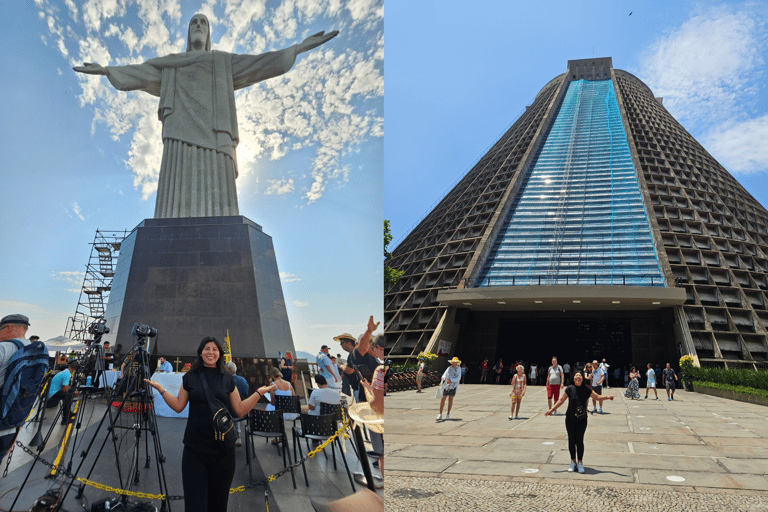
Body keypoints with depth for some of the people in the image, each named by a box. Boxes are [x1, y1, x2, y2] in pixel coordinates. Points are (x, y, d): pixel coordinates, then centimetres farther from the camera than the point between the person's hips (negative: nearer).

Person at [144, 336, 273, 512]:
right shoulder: (190, 377, 6)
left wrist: (259, 392, -1)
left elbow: (239, 410, 6)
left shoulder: (228, 379, 6)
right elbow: (178, 406, 6)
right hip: (195, 446, -1)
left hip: (222, 446, 1)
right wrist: (160, 389, -1)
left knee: (218, 497, 10)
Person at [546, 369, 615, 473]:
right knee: (571, 440, 5)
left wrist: (607, 397, -7)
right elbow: (561, 400, 2)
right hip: (570, 419, 0)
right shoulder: (570, 389, -5)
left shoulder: (586, 389, -3)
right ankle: (573, 462, 20)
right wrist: (552, 409, -2)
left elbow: (597, 397, 8)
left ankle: (580, 462, 11)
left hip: (582, 419, 0)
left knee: (579, 440, -4)